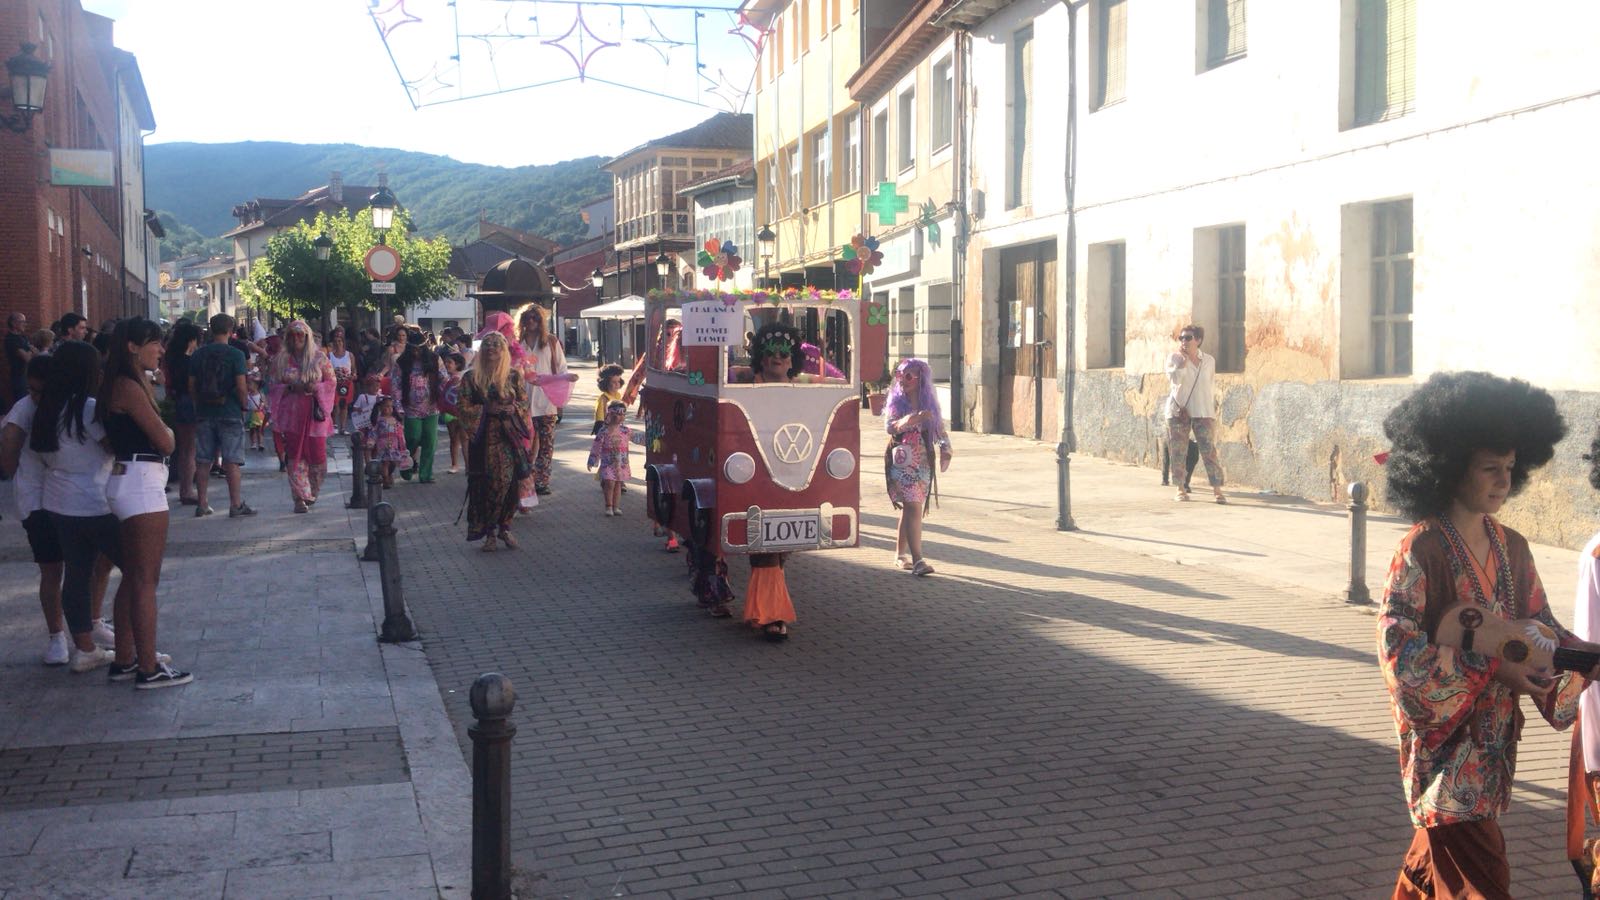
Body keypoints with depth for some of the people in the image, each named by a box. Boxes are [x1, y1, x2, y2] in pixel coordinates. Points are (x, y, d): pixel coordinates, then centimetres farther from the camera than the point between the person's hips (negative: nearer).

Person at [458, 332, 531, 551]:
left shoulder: (513, 376, 7)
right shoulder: (472, 378, 4)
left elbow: (524, 403, 10)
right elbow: (465, 408, 2)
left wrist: (512, 409, -10)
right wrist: (487, 410, -10)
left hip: (510, 436, 1)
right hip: (484, 438, -1)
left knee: (510, 482, -4)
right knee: (485, 484, -5)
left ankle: (504, 527, 13)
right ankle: (489, 532, 6)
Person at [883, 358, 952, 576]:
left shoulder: (929, 403, 9)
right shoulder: (896, 402, -1)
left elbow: (941, 430, 12)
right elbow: (889, 426, -15)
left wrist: (945, 450, -4)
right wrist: (906, 421, -34)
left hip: (923, 464, 4)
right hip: (902, 464, -4)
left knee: (909, 509, 11)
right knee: (913, 509, -14)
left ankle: (901, 554, 24)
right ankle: (917, 560, -18)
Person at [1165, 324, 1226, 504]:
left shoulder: (1209, 361, 7)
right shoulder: (1174, 358, 0)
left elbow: (1210, 386, 17)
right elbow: (1175, 378, -18)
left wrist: (1214, 407, 17)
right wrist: (1184, 359, -13)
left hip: (1203, 412, 1)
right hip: (1178, 411, -1)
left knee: (1210, 451, -7)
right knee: (1179, 452, 2)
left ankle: (1217, 490, -7)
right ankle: (1181, 489, 10)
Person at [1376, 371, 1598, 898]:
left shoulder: (1510, 548, 5)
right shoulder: (1423, 548, -16)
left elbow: (1539, 626, 11)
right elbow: (1397, 642, -20)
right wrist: (1492, 667, -24)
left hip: (1494, 732, 7)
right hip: (1443, 731, -7)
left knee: (1438, 846, 20)